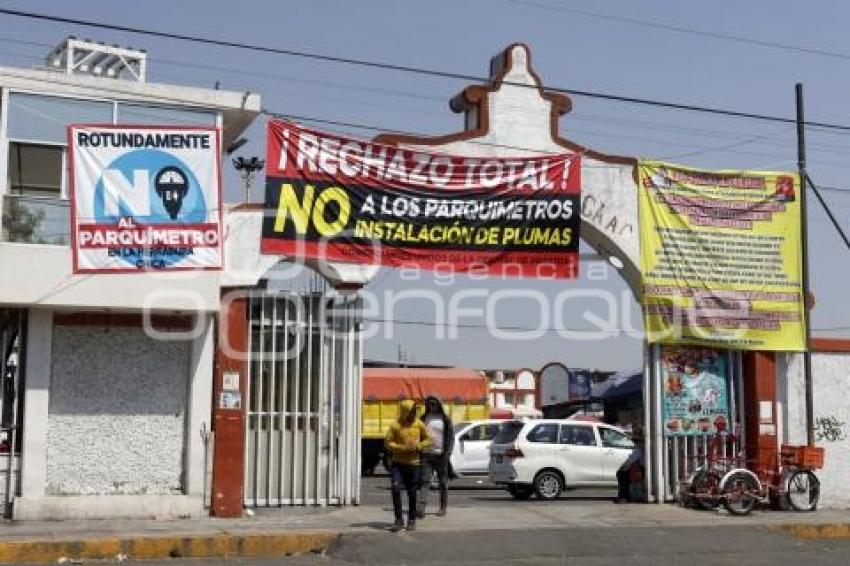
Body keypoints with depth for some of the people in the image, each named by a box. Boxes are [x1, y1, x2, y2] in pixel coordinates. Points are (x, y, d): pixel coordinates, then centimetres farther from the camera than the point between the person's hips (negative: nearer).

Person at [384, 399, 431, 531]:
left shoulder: (419, 424, 1)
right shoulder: (395, 426, -5)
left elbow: (427, 440, 8)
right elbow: (387, 443, -5)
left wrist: (418, 446, -11)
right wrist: (402, 448, -17)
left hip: (413, 463, 1)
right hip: (398, 463, -1)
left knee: (412, 493, 5)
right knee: (396, 489, -11)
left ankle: (412, 521, 18)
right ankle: (399, 520, -1)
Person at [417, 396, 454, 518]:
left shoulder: (445, 419, 2)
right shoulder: (424, 418, 10)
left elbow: (451, 437, -1)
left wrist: (447, 453, -10)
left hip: (440, 454, -1)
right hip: (426, 454, 1)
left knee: (443, 482, 7)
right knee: (425, 481, -10)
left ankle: (443, 507, 18)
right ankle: (421, 508, -19)